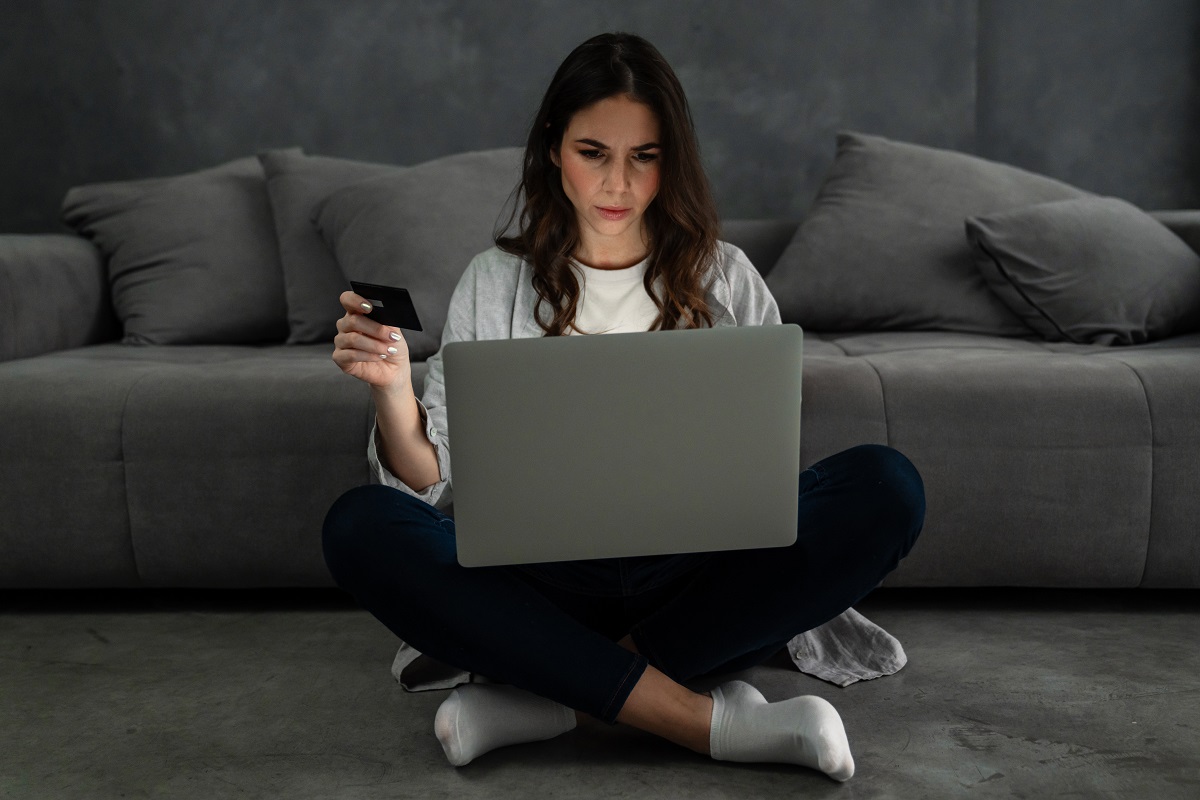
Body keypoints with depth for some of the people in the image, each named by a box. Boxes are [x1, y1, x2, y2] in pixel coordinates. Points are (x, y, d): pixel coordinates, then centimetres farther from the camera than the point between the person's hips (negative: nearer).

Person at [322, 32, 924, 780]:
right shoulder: (495, 282, 6)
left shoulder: (725, 279, 8)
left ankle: (554, 694, -23)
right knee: (360, 527, -26)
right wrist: (394, 392, -18)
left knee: (886, 486, -23)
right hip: (540, 584, 0)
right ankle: (702, 718, -29)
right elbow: (436, 483, 1)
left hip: (700, 572, 1)